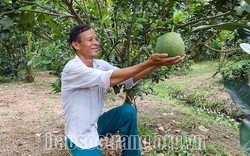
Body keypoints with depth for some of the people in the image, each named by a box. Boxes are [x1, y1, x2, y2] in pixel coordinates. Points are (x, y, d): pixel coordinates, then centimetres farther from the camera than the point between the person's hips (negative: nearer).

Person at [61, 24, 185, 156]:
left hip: (98, 123, 6)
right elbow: (110, 79, -33)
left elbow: (129, 79, -11)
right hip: (80, 136, -6)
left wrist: (157, 64, -25)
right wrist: (147, 63, -36)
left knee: (128, 111, -17)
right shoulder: (72, 68, -22)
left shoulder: (100, 65, 0)